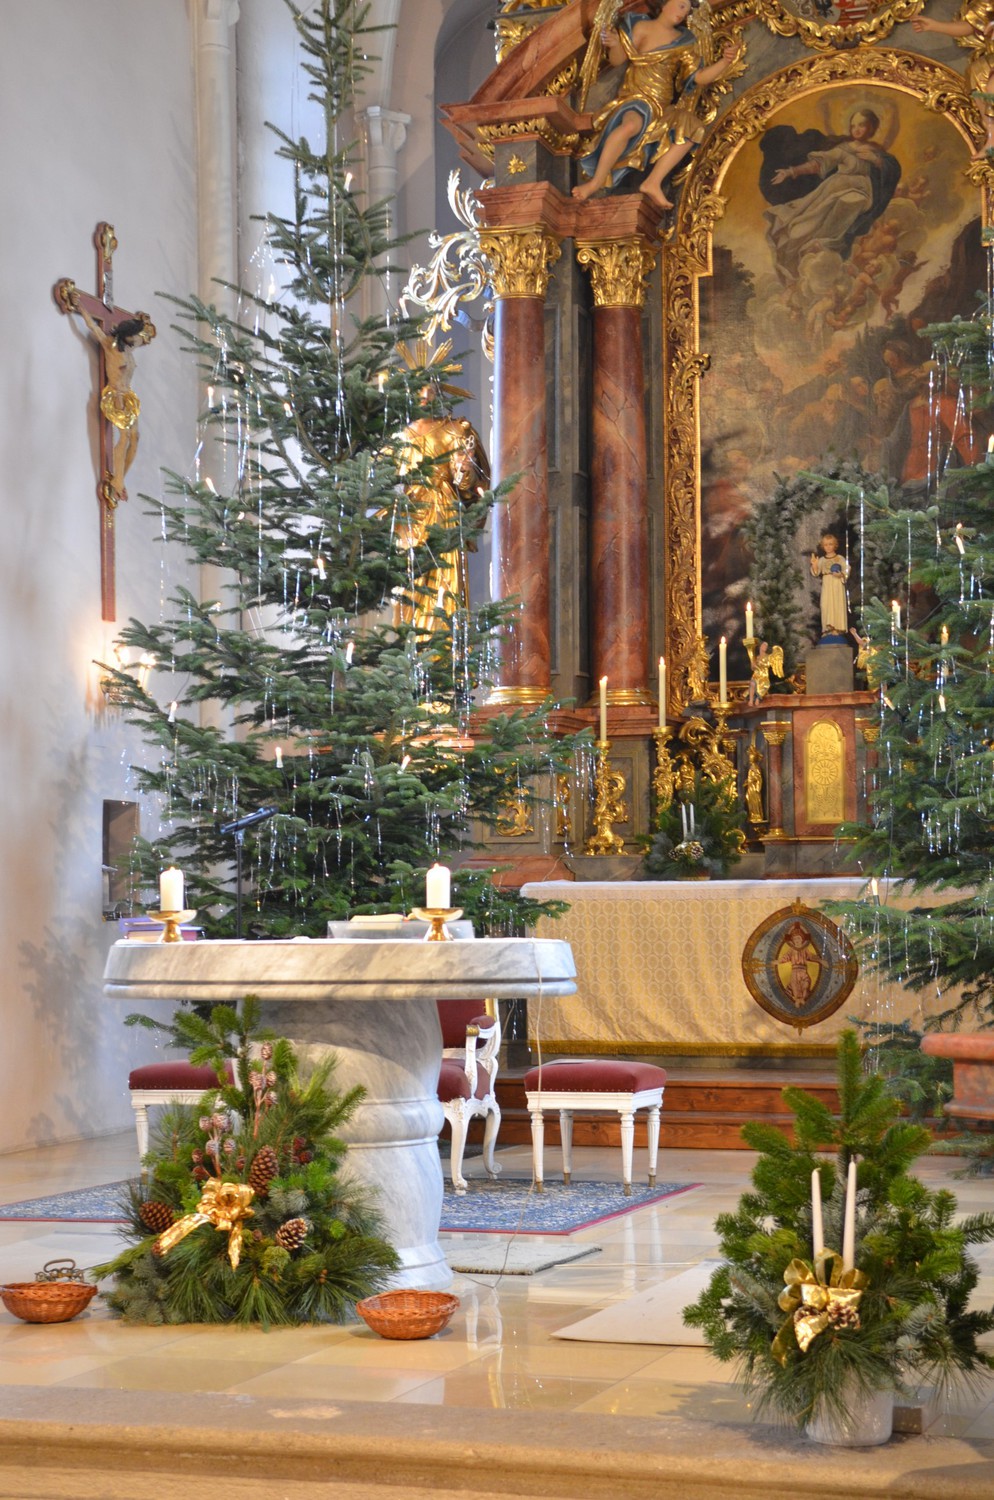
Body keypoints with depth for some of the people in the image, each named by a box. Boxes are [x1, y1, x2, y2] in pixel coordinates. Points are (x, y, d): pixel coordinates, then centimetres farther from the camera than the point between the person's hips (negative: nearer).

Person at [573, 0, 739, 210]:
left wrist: (724, 62, -12)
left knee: (692, 127, -22)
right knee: (631, 124, -38)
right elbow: (616, 61, 7)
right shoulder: (638, 27, 4)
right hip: (634, 99, -4)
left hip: (663, 109, 4)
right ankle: (596, 181, -30)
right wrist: (615, 45, -15)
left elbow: (699, 77, 2)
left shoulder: (684, 43, 9)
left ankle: (653, 183, -24)